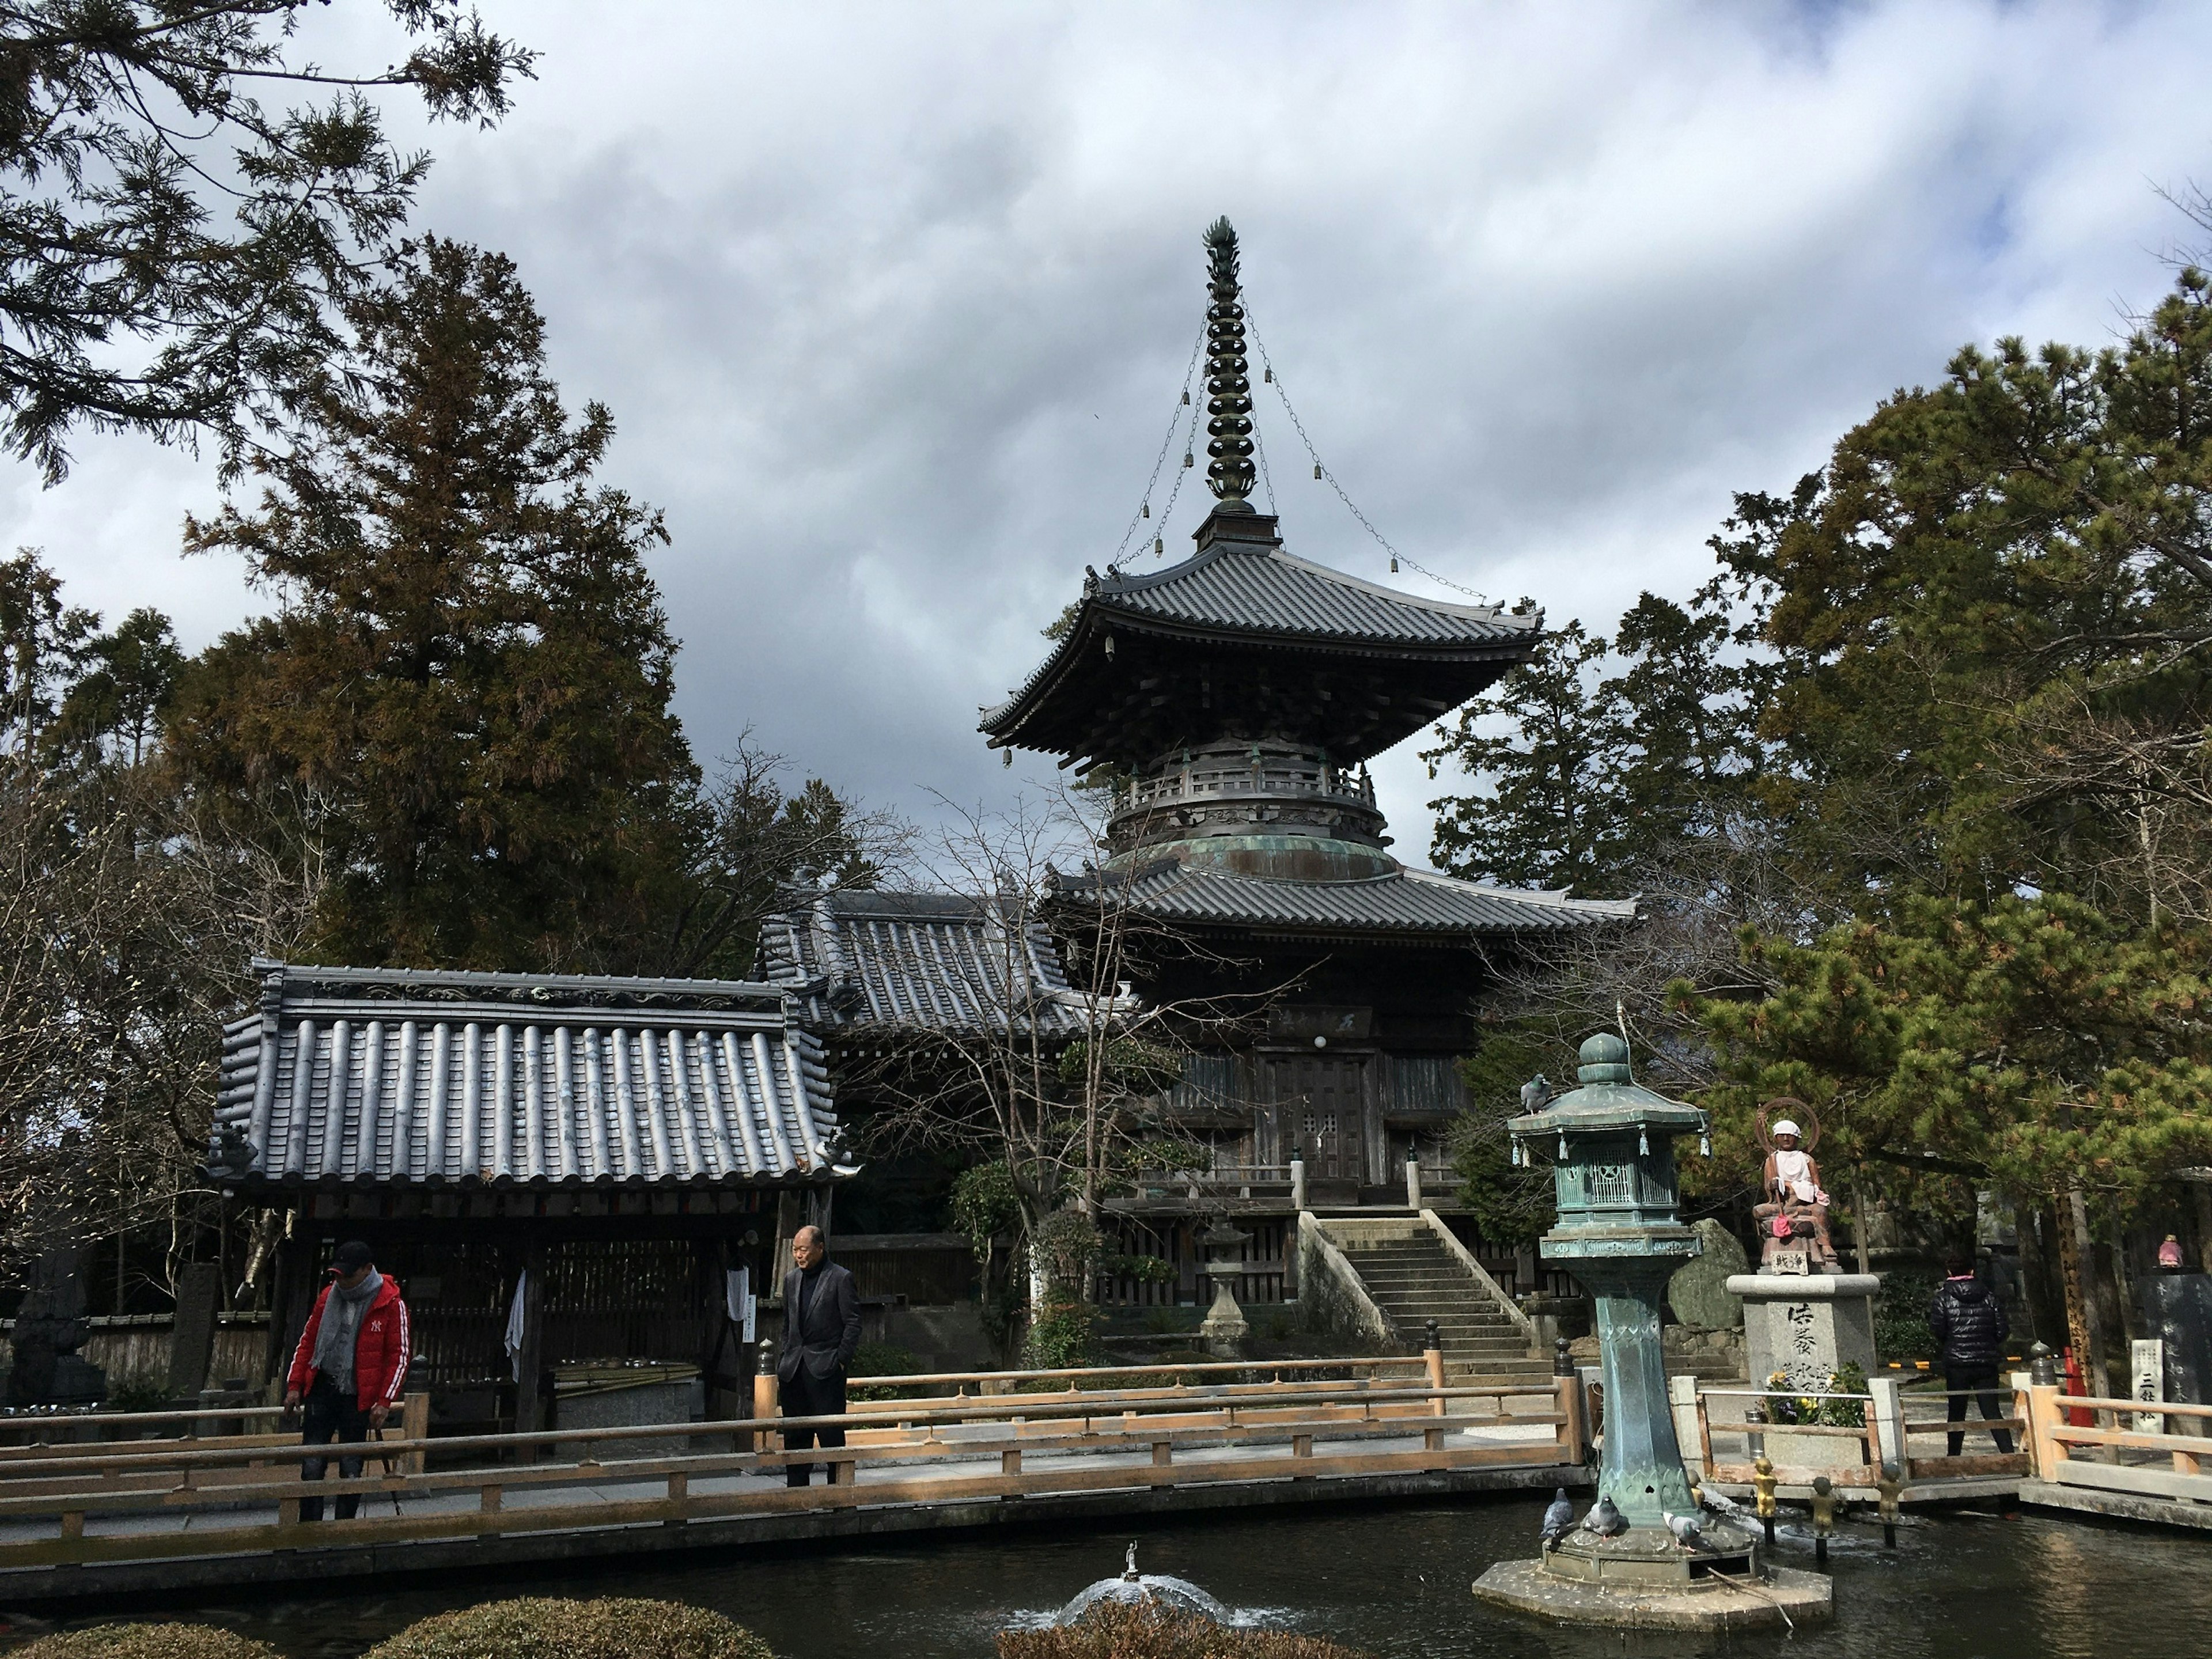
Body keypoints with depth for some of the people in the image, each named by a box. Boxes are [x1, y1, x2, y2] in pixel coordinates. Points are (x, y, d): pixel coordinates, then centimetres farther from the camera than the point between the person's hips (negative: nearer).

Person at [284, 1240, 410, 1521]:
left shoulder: (391, 1305, -8)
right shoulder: (328, 1296, 5)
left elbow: (399, 1357, -7)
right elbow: (307, 1342, 14)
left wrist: (384, 1402, -12)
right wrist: (295, 1386, 7)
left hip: (359, 1399, -3)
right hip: (322, 1391, 3)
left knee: (351, 1472, 4)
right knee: (311, 1468, 1)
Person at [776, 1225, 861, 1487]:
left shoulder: (841, 1279, -5)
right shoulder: (791, 1279, 13)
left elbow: (853, 1323, -4)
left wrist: (841, 1361, -9)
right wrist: (784, 1363, 12)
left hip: (825, 1367, -6)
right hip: (793, 1368, 6)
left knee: (831, 1435, -3)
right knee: (794, 1436, 9)